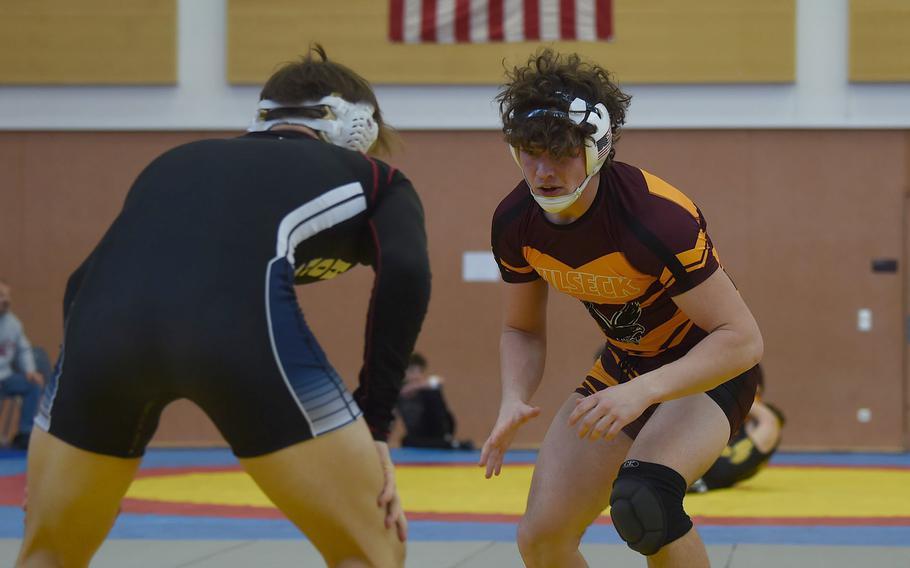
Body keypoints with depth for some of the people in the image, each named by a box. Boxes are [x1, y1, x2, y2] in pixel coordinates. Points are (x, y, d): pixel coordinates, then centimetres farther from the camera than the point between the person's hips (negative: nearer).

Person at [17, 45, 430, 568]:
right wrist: (377, 423, 10)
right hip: (240, 317, -4)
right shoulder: (373, 178, 29)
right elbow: (404, 274, 8)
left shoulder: (181, 160, 39)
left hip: (109, 309, 4)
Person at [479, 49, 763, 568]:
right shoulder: (516, 222, -12)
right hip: (624, 366, 7)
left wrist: (642, 392, -39)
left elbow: (744, 340, -30)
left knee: (641, 500, -34)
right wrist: (514, 403, -15)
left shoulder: (657, 217, -31)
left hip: (711, 370, -6)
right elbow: (522, 330, 5)